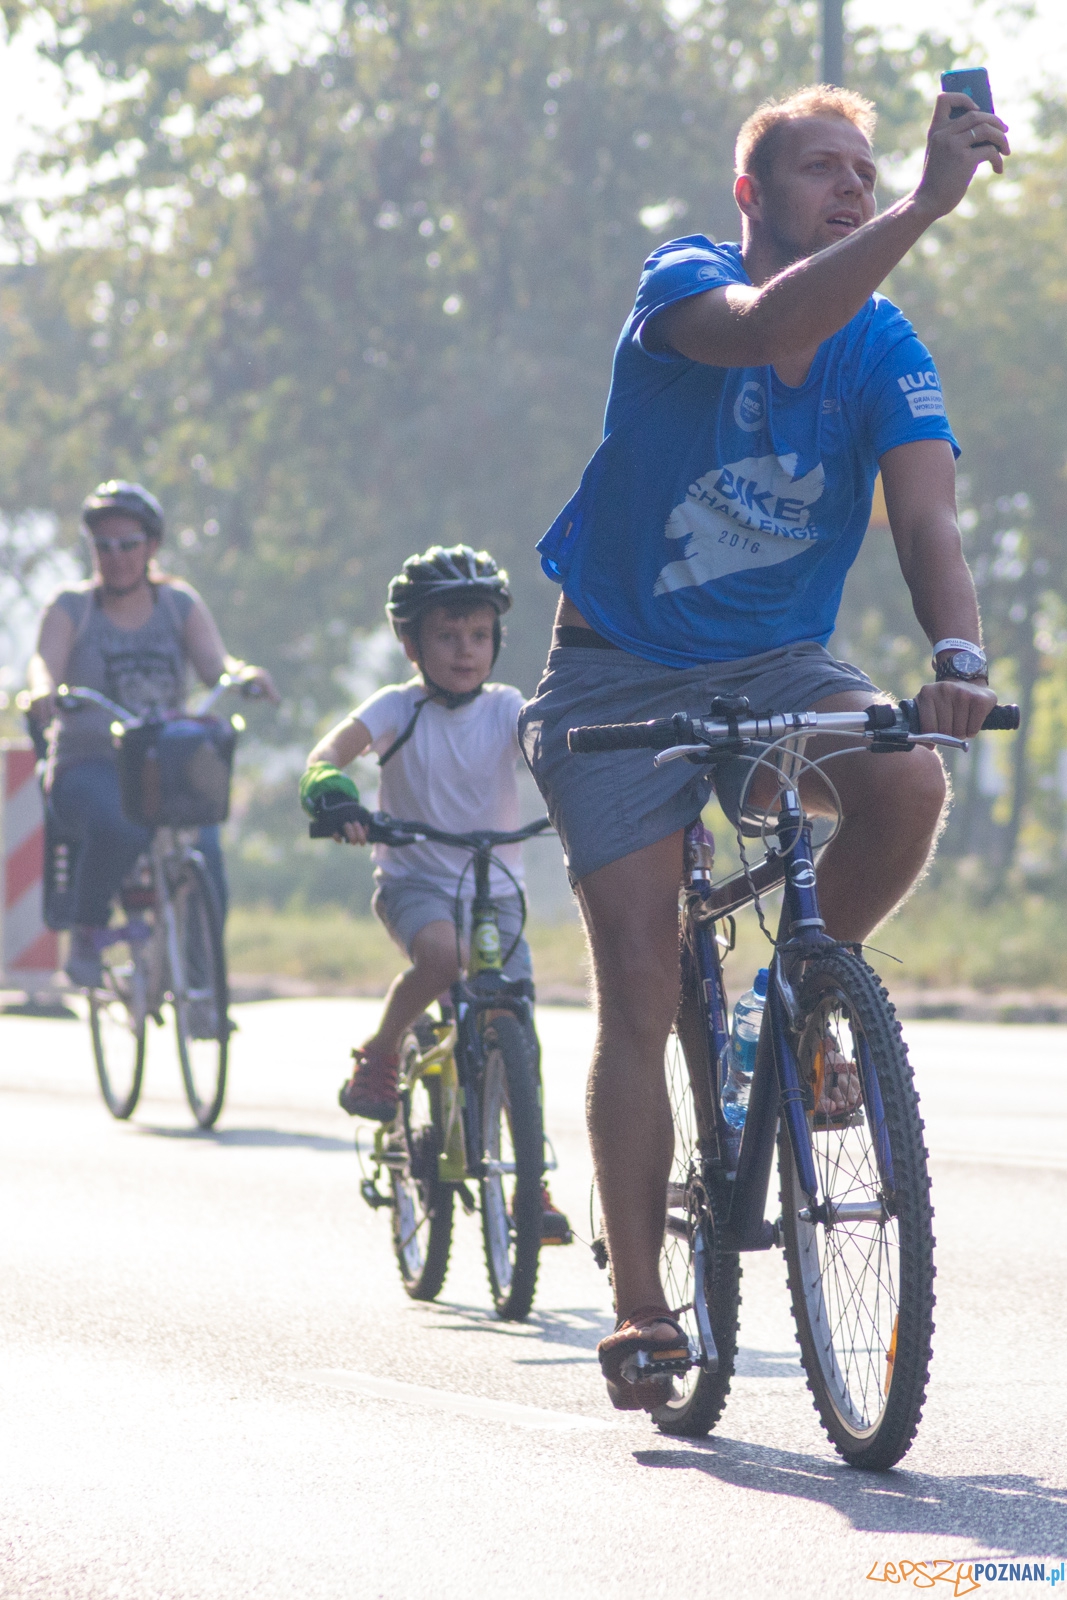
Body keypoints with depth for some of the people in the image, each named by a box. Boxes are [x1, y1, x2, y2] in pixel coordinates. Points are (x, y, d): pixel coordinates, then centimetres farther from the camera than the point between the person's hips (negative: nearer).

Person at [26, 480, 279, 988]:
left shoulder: (180, 604, 11)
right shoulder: (72, 608, 6)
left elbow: (214, 663, -5)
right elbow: (46, 660, -13)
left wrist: (245, 674, -30)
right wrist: (43, 690, -37)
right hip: (88, 765, -2)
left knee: (204, 852, -27)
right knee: (116, 826, -37)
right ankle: (87, 936, -12)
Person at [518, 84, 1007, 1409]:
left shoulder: (885, 353, -6)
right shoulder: (683, 283, -15)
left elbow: (926, 517, -18)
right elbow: (765, 331, -39)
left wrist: (957, 657, -38)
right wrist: (929, 206, -48)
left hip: (778, 662, 3)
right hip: (620, 672, -3)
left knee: (908, 780, -30)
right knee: (640, 989, -9)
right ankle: (640, 1306, -3)